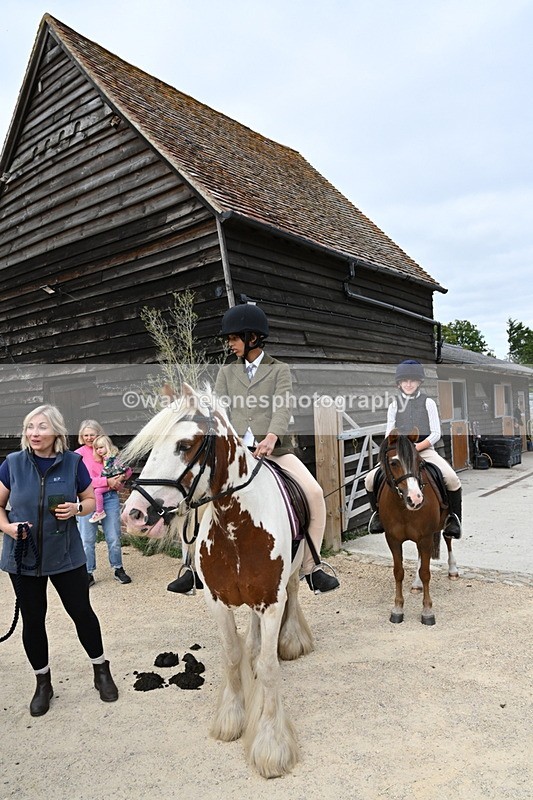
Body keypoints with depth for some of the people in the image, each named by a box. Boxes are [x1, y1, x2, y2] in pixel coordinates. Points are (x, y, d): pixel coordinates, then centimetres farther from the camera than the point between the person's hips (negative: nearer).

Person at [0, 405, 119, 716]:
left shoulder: (73, 462, -8)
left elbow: (90, 500, 3)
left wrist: (76, 509, -18)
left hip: (65, 554, -1)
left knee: (82, 612, 8)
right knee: (33, 620, 13)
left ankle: (101, 671, 30)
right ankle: (43, 683, 34)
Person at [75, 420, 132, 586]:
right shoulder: (78, 454, -2)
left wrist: (118, 482, -7)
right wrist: (107, 481, -20)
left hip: (110, 497, 2)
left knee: (114, 537, 6)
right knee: (87, 539, 5)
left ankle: (118, 569, 23)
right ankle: (88, 573, 20)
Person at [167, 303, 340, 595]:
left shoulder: (279, 370, 6)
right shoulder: (227, 372, 14)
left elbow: (283, 408, -11)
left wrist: (271, 436, -31)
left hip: (273, 448, -2)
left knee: (314, 493, -21)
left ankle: (310, 566, -4)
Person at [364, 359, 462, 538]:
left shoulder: (428, 403, 6)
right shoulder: (394, 405, 11)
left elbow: (436, 433, -1)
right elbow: (389, 435, 10)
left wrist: (417, 447, -15)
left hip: (425, 449, -1)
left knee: (452, 479, -26)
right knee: (370, 479, -17)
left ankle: (453, 518, 0)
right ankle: (378, 513, 11)